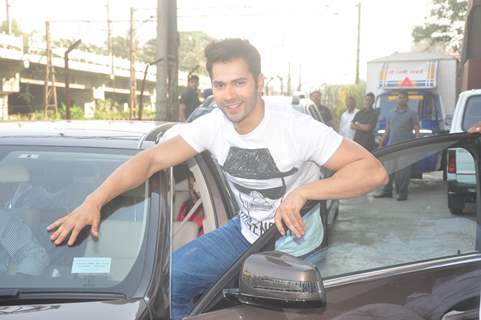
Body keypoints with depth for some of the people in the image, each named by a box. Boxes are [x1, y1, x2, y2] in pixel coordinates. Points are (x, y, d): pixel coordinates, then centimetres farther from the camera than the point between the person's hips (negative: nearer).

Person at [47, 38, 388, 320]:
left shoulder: (298, 128, -25)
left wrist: (303, 192, -38)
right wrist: (94, 202, -26)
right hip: (246, 233, 4)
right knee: (168, 278, -5)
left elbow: (374, 171, -27)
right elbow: (152, 159, -12)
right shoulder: (212, 126, -12)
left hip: (297, 244, -4)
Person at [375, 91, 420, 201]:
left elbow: (417, 130, -1)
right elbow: (387, 131, 21)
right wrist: (381, 144, 15)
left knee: (403, 171, -4)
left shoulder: (411, 113, 4)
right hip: (391, 146, 5)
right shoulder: (391, 114, 18)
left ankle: (402, 193, 2)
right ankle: (387, 191, 12)